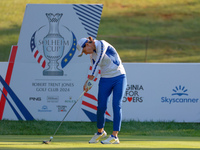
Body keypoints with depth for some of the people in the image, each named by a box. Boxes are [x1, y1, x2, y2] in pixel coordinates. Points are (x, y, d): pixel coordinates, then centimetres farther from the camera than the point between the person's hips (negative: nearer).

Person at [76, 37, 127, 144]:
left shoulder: (102, 45, -15)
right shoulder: (92, 54, 7)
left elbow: (97, 64, -19)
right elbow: (94, 69, 14)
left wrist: (90, 81, -18)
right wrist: (88, 82, -3)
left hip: (119, 78, -6)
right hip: (105, 80, 6)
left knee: (116, 106, -11)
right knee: (101, 107, -1)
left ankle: (114, 136, -12)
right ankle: (100, 132, 21)